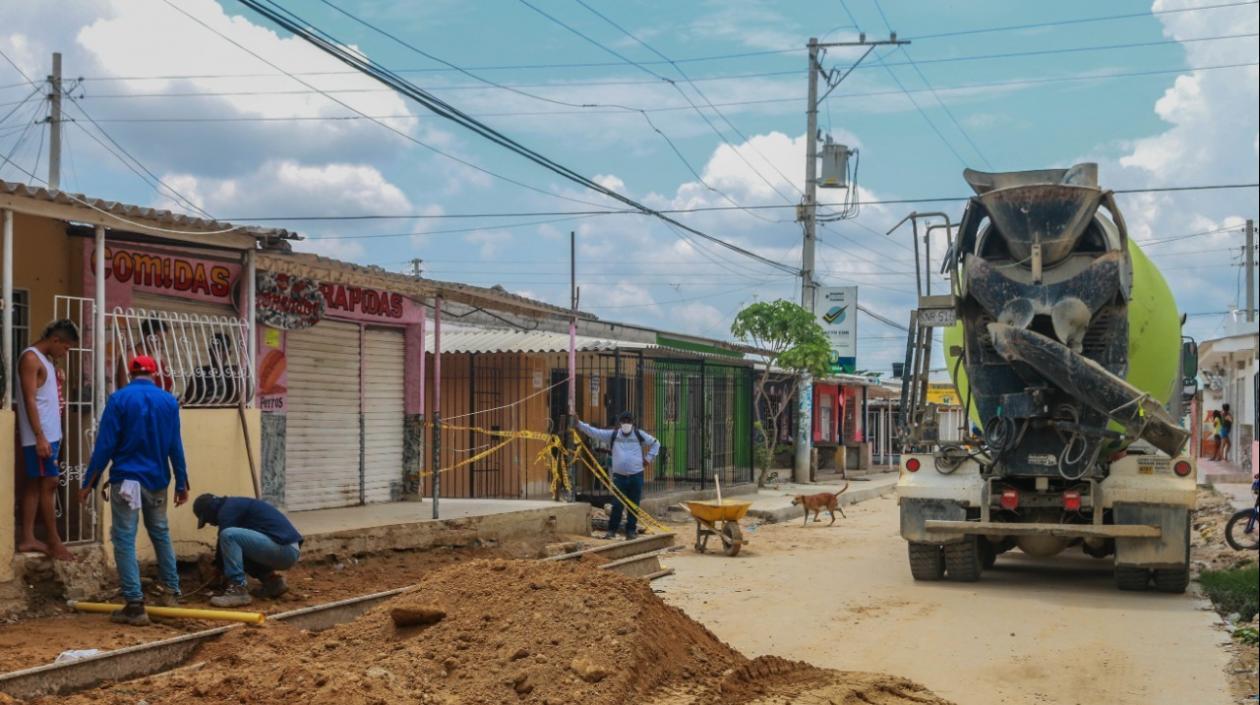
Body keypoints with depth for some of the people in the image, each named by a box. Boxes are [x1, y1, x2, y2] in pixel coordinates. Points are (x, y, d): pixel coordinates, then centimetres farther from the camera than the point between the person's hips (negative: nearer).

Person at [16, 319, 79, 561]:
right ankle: (54, 543, -2)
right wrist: (40, 437, -22)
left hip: (49, 434, 9)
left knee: (35, 484, 10)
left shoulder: (45, 359, 16)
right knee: (48, 484, -6)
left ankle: (27, 538, 13)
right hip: (40, 436, -9)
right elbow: (29, 400, -19)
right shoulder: (30, 358, -13)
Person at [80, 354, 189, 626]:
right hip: (157, 480, 4)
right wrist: (182, 484, 11)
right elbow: (176, 447, 5)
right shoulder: (169, 401, 3)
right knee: (161, 534, 22)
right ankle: (171, 592, 27)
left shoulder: (118, 399, -7)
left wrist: (89, 482, -3)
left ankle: (135, 605, -6)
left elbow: (105, 444, -9)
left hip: (126, 479, -4)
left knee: (124, 541, -1)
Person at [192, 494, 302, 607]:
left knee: (229, 536, -19)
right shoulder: (236, 505, 25)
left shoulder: (227, 510, -5)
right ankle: (272, 581, 14)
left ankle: (239, 590, -17)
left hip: (283, 549, -10)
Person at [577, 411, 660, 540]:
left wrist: (649, 457, 6)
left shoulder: (639, 434, 6)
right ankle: (612, 530, 7)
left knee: (634, 505, 4)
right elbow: (594, 432, 2)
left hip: (636, 476, 0)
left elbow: (656, 443, 17)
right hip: (619, 476, 0)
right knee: (617, 505, -1)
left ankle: (631, 530, 12)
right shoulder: (612, 435, 6)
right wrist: (579, 424, -7)